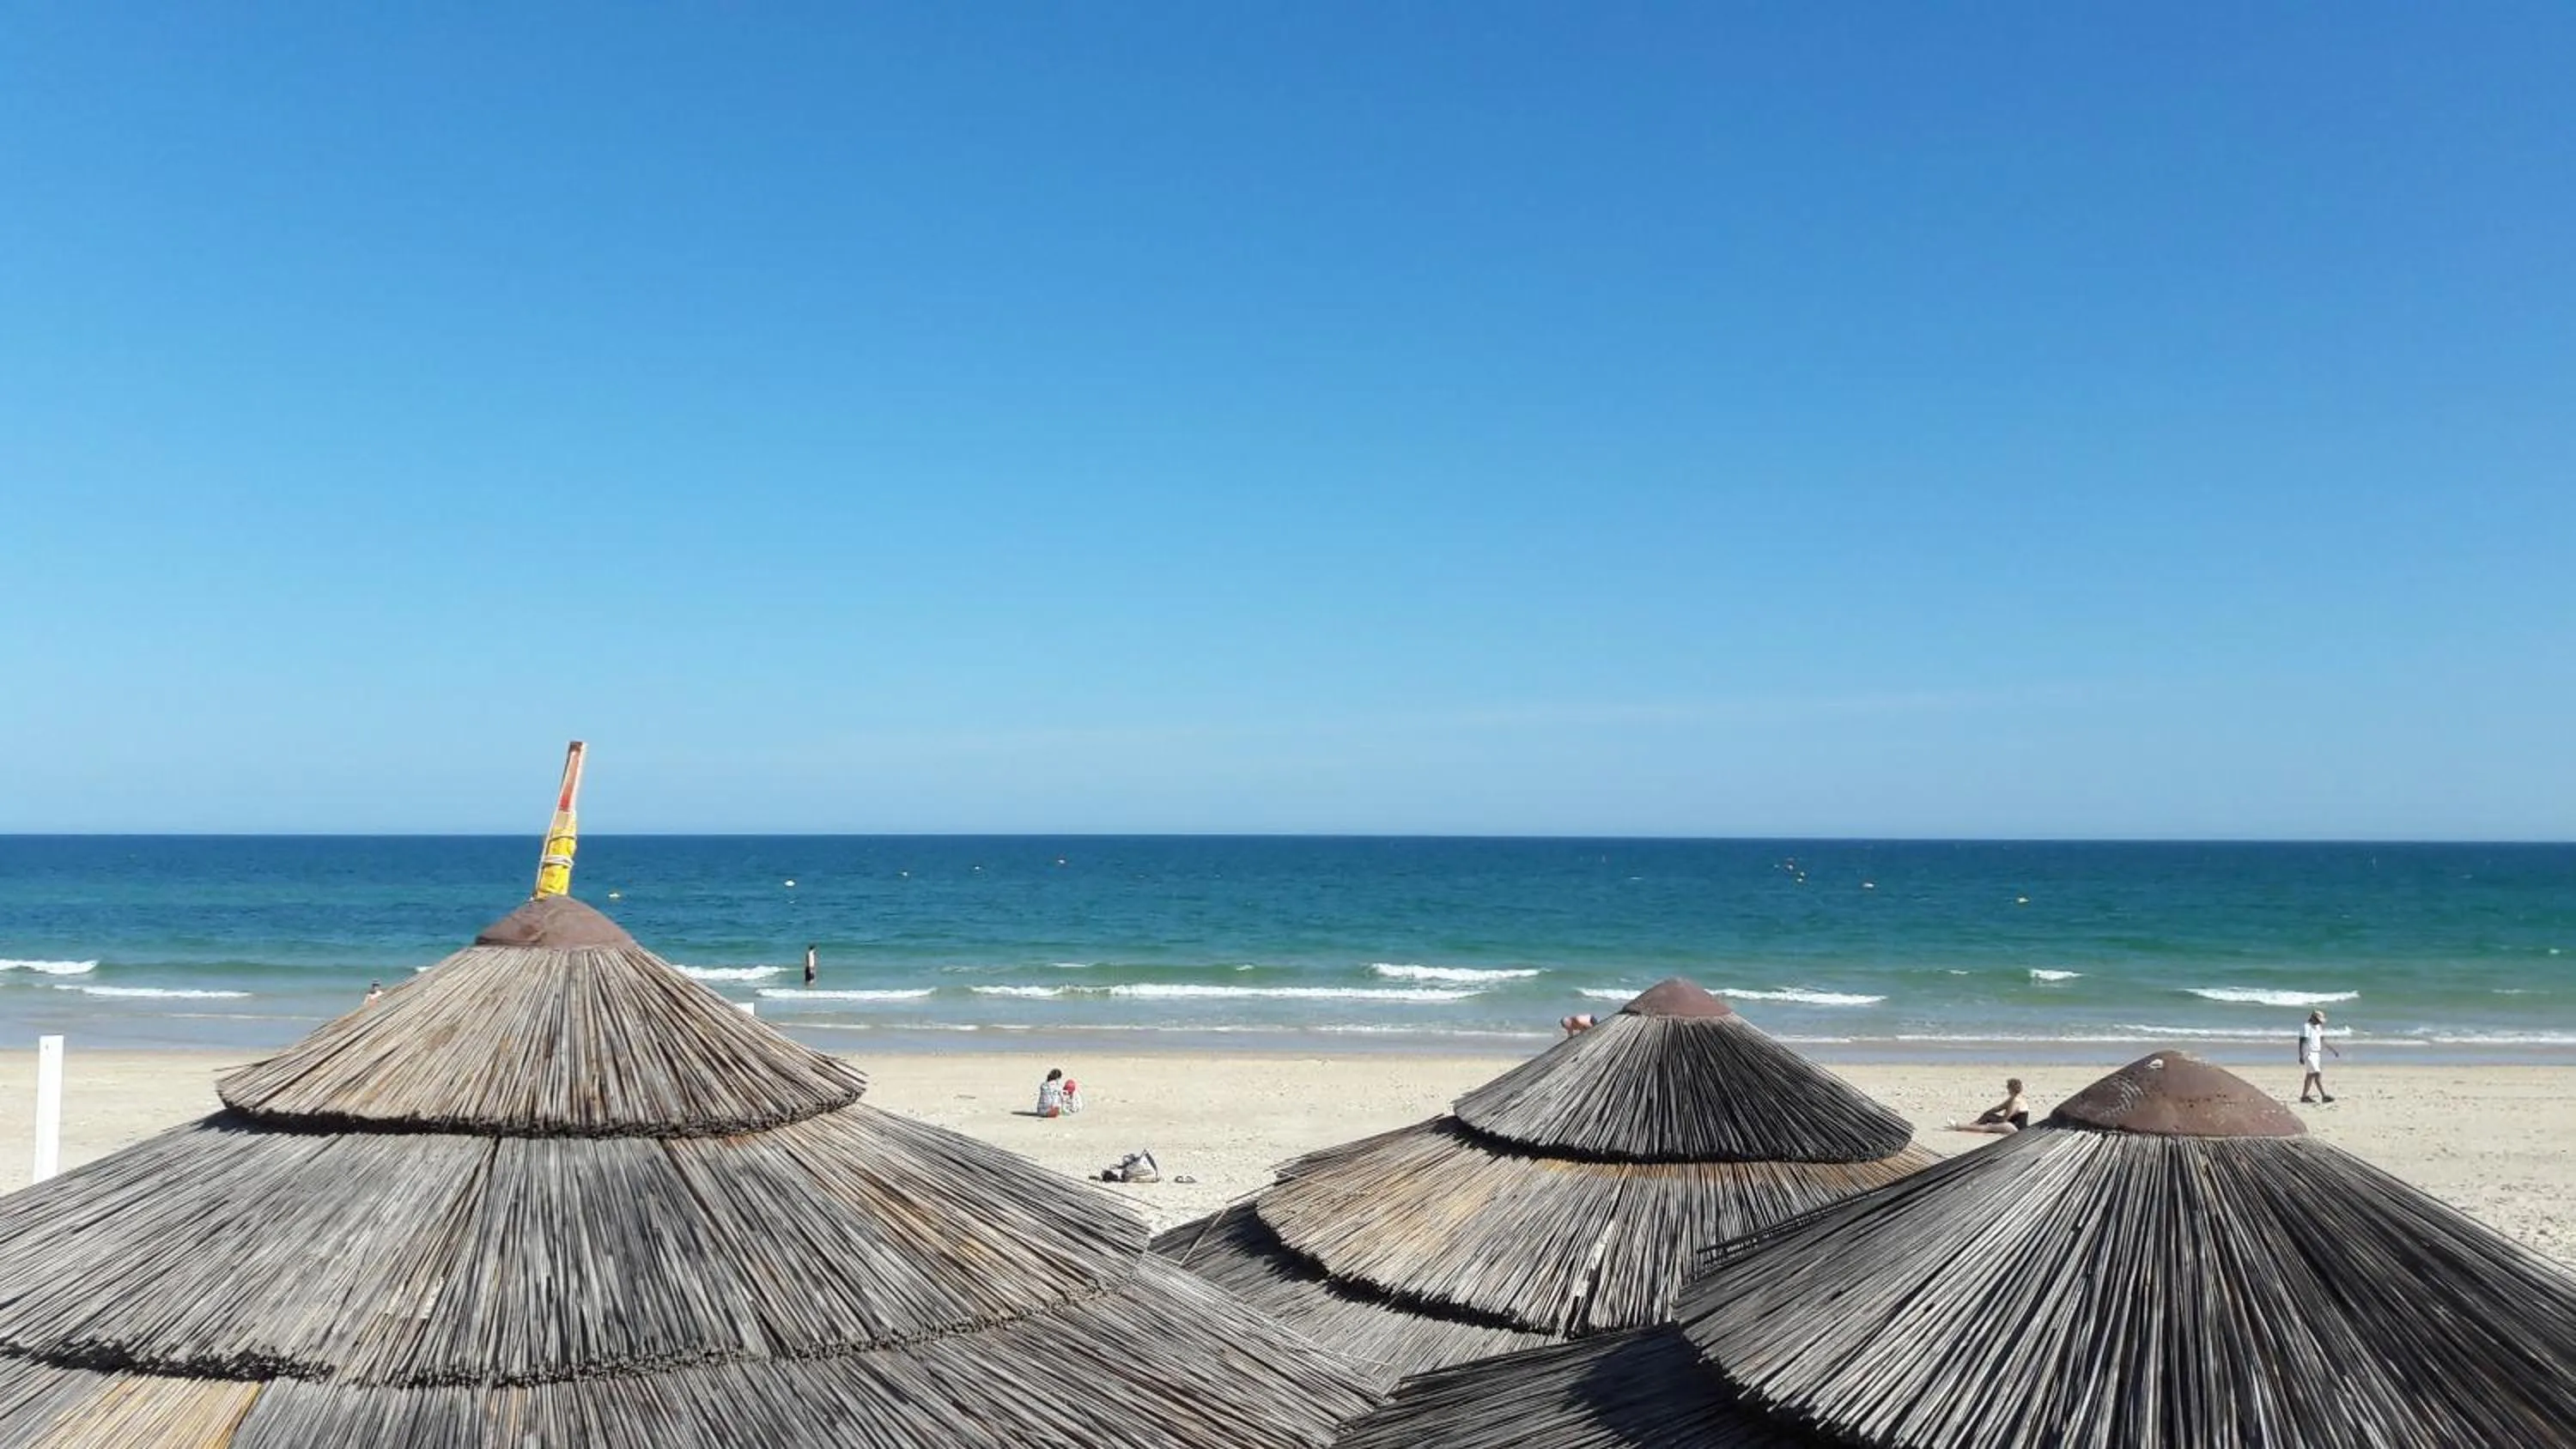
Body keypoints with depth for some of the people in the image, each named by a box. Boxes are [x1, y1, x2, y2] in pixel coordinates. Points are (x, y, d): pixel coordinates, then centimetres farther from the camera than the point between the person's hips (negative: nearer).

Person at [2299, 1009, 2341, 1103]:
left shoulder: (2318, 1028, 14)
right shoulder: (2306, 1028, -13)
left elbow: (2323, 1041, 19)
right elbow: (2301, 1042, -16)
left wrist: (2334, 1050, 14)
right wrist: (2301, 1057, -21)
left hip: (2316, 1054, 9)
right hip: (2309, 1054, -9)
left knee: (2310, 1076, 10)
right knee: (2317, 1074, -13)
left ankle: (2304, 1096, 14)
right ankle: (2324, 1096, -16)